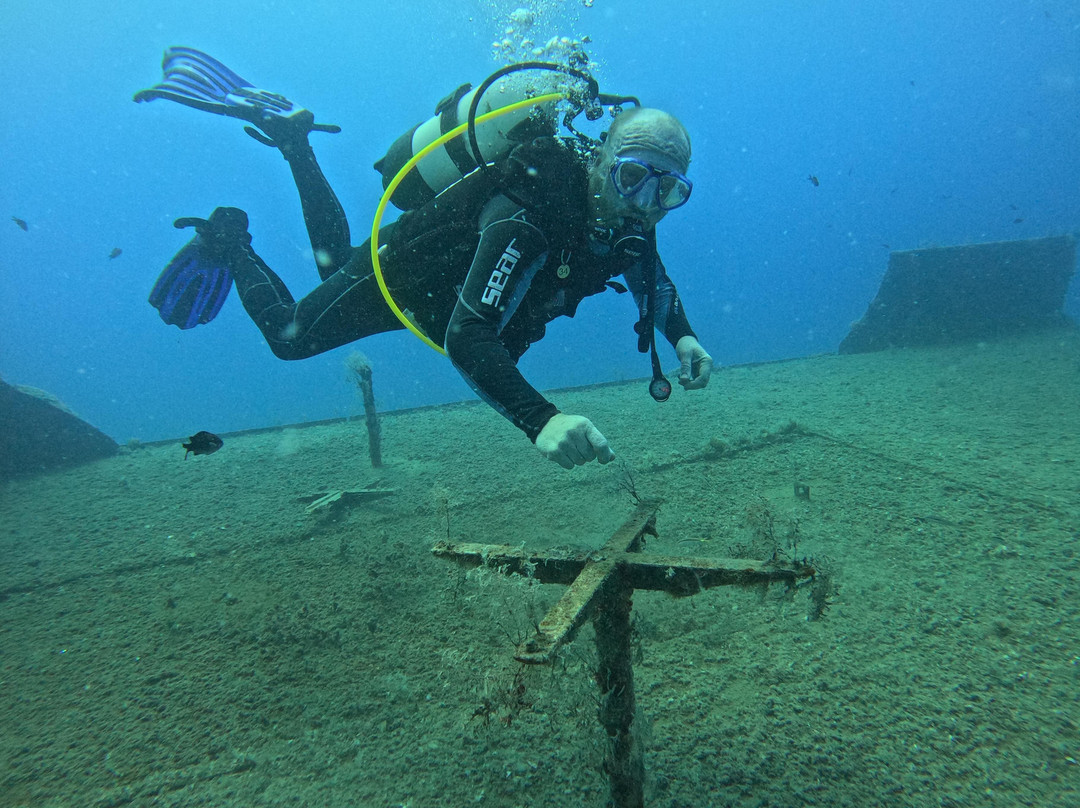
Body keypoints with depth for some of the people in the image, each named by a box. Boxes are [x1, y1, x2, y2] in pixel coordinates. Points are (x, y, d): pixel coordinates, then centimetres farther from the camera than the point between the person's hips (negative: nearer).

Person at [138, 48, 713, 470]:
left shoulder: (625, 219, -19)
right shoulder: (524, 218, -44)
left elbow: (656, 283, 2)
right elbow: (465, 338, -51)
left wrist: (682, 336, -19)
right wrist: (540, 419, -65)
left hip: (451, 274, 7)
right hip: (400, 274, -7)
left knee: (337, 269, 32)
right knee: (288, 335, 11)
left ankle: (289, 134, 43)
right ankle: (227, 241, 32)